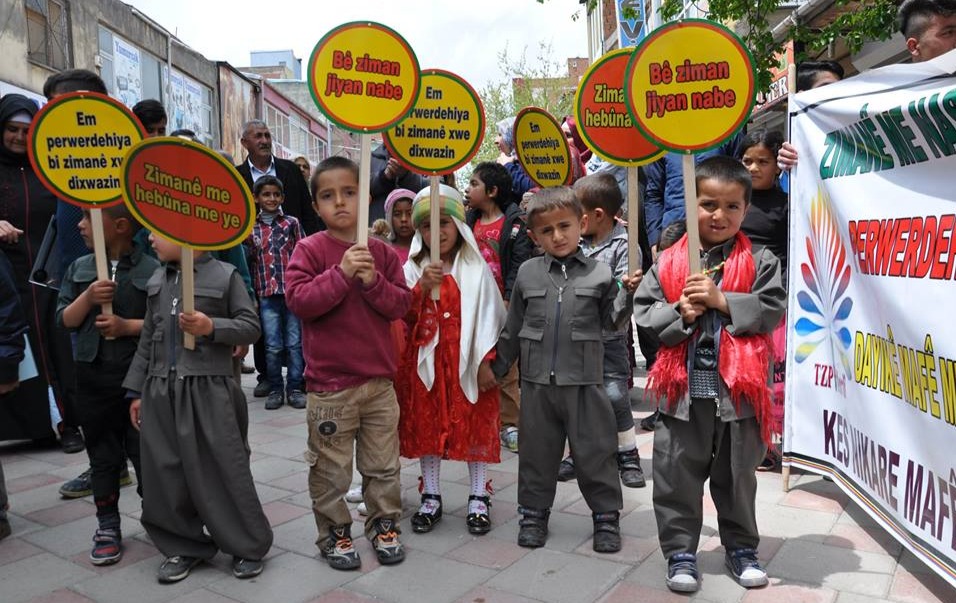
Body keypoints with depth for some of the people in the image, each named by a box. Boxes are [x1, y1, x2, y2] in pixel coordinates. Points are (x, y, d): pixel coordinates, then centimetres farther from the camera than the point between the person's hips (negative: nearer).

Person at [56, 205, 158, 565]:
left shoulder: (151, 270, -7)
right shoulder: (79, 269, 7)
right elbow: (63, 319, 4)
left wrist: (129, 326, -18)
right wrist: (88, 298, -12)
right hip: (93, 377, 4)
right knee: (102, 455, 12)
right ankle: (107, 527, 23)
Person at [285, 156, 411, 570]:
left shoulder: (381, 252, 3)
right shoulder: (310, 250, -6)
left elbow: (402, 304, 0)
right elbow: (297, 299, -17)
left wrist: (373, 282, -17)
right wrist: (341, 274, -25)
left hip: (379, 380, 3)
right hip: (329, 384, -3)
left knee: (383, 463, 15)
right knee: (331, 467, 10)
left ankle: (385, 525, 33)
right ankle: (335, 533, 28)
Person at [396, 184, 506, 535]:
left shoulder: (476, 268, -4)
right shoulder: (413, 269, 3)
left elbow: (488, 316, -6)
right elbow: (401, 316, -5)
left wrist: (486, 362, -10)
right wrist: (421, 289, -21)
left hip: (467, 361, -2)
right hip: (426, 361, 2)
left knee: (474, 426, 6)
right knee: (427, 426, 10)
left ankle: (479, 498, 21)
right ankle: (430, 498, 26)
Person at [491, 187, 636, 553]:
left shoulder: (599, 273, 0)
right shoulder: (528, 273, 5)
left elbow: (611, 321, 7)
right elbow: (513, 328, 12)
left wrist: (628, 294, -10)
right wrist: (497, 367, 16)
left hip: (584, 380, -1)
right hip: (537, 380, 2)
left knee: (595, 451, 7)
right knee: (536, 450, 13)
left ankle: (606, 515, 24)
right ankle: (534, 513, 29)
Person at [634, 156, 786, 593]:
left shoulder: (759, 262, -1)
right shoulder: (668, 263, 1)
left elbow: (773, 310, -10)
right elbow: (644, 312, -1)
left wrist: (723, 301, -19)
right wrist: (680, 314, -18)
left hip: (738, 390, 0)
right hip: (684, 390, 1)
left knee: (737, 476, 17)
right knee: (677, 477, 8)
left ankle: (741, 548, 37)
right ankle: (680, 552, 25)